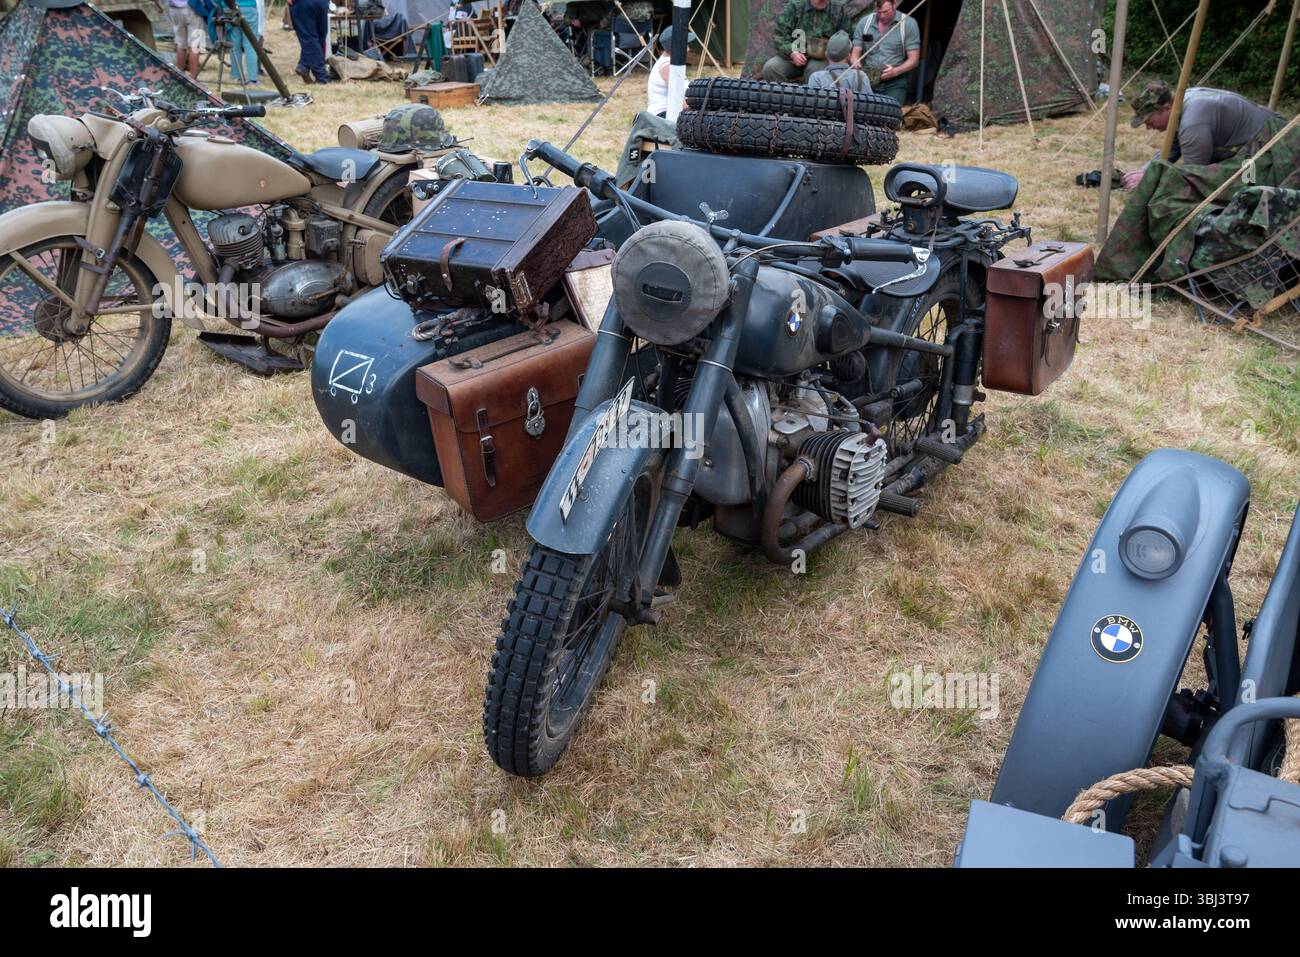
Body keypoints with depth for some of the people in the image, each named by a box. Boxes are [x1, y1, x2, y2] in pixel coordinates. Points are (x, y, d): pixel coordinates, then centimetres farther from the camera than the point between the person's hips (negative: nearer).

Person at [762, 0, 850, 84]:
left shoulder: (839, 9, 1)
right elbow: (778, 35, -1)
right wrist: (792, 53, -18)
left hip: (822, 59, -1)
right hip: (791, 56, 1)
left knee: (814, 69, -35)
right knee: (770, 68, -24)